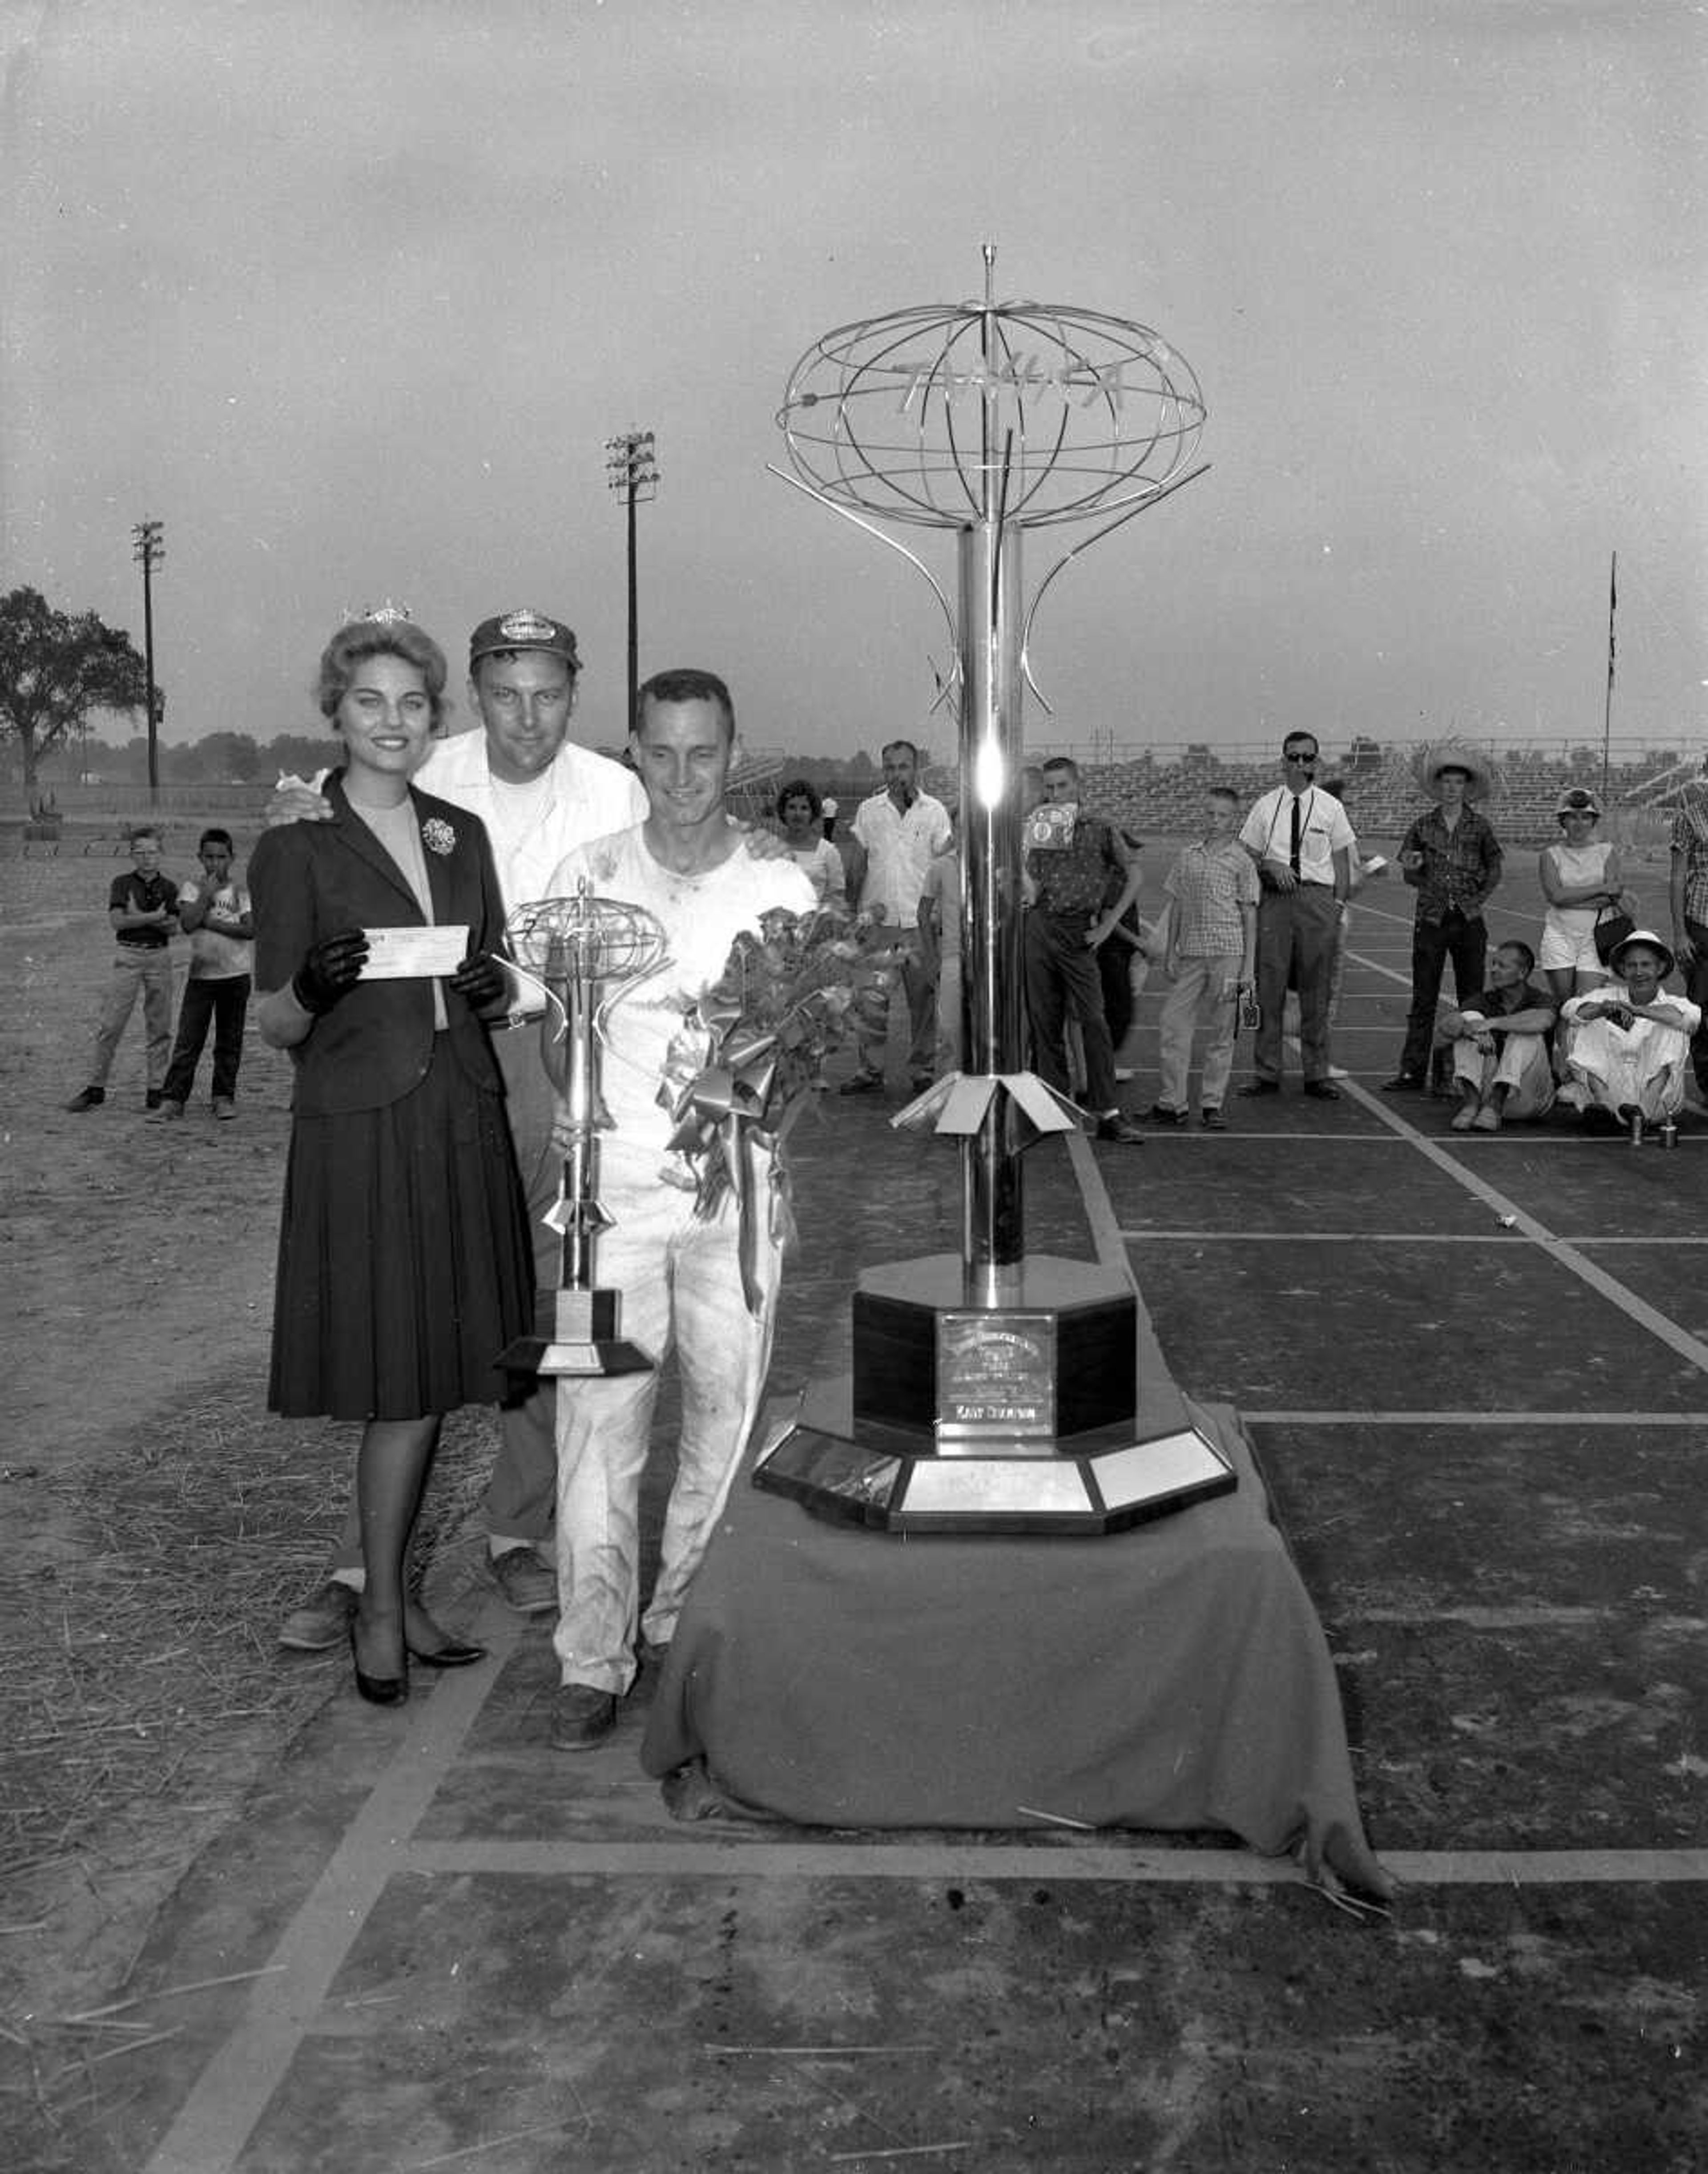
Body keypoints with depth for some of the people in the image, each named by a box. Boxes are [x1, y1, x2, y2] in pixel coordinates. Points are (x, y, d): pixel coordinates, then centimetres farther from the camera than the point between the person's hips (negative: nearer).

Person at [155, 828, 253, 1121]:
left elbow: (251, 929, -11)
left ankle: (224, 1098, 16)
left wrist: (211, 923, -13)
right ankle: (172, 1099, 2)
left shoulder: (241, 890, 2)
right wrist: (207, 894, -12)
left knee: (230, 1042, 6)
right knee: (188, 1040, -2)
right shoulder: (192, 887, 3)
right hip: (200, 974, 0)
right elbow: (187, 924, -12)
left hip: (235, 974, 0)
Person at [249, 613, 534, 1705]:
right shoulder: (296, 848, -3)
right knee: (401, 1384, -4)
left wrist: (496, 988, -6)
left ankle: (398, 1592, 25)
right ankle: (379, 1611, 14)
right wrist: (313, 988, -23)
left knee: (437, 1376, 10)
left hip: (464, 1121, 5)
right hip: (361, 1131, -5)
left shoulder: (464, 834, 11)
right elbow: (276, 1027, -2)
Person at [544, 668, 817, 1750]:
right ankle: (593, 1661, 5)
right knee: (600, 1418, -4)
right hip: (615, 1181, -1)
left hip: (737, 1184, 1)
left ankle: (686, 1622, 25)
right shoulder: (588, 876, 3)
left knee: (728, 1414, 7)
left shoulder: (782, 889, 3)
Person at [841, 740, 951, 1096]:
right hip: (876, 918, 1)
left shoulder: (934, 811, 3)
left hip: (919, 920, -1)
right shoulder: (868, 810, 8)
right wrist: (852, 910, 5)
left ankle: (921, 1070, 10)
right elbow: (859, 866, 11)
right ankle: (870, 1070, 9)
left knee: (923, 999, 1)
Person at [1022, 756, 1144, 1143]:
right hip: (1038, 928, 3)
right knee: (1045, 1023, 5)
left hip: (1078, 931, -3)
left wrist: (1109, 923, -2)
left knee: (1093, 1021, -10)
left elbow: (1134, 875, 4)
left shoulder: (1100, 829, 4)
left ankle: (1108, 1112, -11)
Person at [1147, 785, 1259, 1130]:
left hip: (1228, 951, -3)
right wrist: (1169, 953, 10)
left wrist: (1249, 965, -3)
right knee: (1171, 1025, -1)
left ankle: (1212, 1105, 10)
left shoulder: (1240, 860, 2)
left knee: (1221, 1031, 2)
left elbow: (1249, 914, 2)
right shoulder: (1188, 857, 10)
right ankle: (1172, 1102, 8)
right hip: (1191, 952, 3)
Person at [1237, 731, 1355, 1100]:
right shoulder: (1265, 806, 7)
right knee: (1269, 986, 0)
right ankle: (1267, 1073, 9)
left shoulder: (1330, 807, 7)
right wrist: (1270, 866, -11)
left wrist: (1339, 905, -2)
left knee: (1316, 989, 4)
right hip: (1274, 899, 0)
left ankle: (1317, 1075, 13)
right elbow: (1247, 854, 10)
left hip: (1318, 898, 0)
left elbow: (1342, 861, 8)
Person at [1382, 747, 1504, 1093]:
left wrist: (1479, 898, -1)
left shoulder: (1479, 825, 3)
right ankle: (1413, 1072, 1)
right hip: (1431, 918, 0)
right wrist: (1412, 869, -11)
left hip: (1469, 921, 0)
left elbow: (1494, 869, 11)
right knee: (1423, 999, 0)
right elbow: (1409, 875, 10)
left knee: (1471, 998, 4)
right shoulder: (1424, 825, 5)